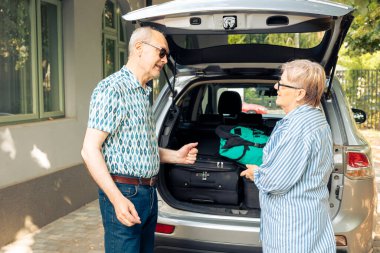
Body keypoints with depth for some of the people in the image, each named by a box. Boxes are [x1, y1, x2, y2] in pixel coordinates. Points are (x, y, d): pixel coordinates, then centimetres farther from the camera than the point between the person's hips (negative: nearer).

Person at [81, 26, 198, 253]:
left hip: (148, 192, 9)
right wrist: (117, 199, -24)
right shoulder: (112, 88, -13)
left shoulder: (144, 94, 15)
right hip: (124, 193, -9)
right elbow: (90, 150, -18)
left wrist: (175, 156, 10)